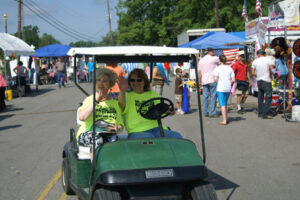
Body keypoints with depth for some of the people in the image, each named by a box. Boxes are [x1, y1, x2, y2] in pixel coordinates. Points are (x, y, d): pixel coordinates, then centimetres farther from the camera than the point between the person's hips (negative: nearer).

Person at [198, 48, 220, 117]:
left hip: (204, 81, 6)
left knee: (205, 97, 8)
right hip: (212, 80, -6)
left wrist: (199, 81, 15)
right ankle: (212, 113, -5)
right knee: (213, 96, -3)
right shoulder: (214, 59, -6)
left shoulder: (201, 60, 10)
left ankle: (205, 112, 10)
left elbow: (199, 72, 9)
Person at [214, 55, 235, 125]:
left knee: (222, 104, -3)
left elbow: (215, 79, -14)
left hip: (220, 88, -4)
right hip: (228, 88, 5)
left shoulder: (218, 68, -7)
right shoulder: (230, 68, 4)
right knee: (225, 104, 19)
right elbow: (233, 80, 0)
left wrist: (219, 81, 7)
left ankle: (224, 120, -7)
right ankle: (226, 118, 24)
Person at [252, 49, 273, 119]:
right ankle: (265, 114, -8)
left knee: (260, 98, 13)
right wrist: (270, 77, 11)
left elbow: (253, 73, 3)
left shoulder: (255, 61, 3)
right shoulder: (268, 60, -5)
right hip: (266, 81, -4)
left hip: (259, 81, 5)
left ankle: (260, 113, 16)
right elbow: (271, 70, -7)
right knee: (268, 97, -2)